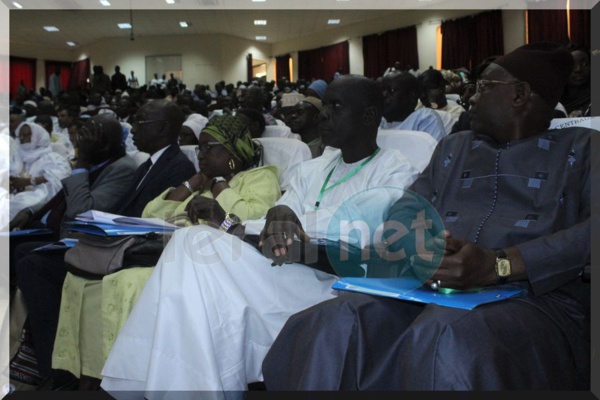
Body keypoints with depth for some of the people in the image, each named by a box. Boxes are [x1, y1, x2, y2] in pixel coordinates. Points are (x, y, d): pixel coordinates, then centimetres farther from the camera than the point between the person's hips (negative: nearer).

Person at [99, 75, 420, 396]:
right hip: (289, 277, 6)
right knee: (192, 241, -20)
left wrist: (292, 216, -13)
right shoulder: (311, 169, 23)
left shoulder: (394, 171, 5)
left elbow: (372, 227, -13)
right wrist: (277, 218, -13)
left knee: (202, 248, -23)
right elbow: (278, 218, 11)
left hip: (333, 288, -6)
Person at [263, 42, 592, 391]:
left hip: (532, 296, -3)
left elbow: (589, 231, -5)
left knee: (446, 339, -37)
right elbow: (405, 212, 14)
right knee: (336, 325, -26)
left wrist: (497, 265, -21)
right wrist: (421, 251, -11)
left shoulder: (581, 147, 14)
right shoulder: (453, 147, 27)